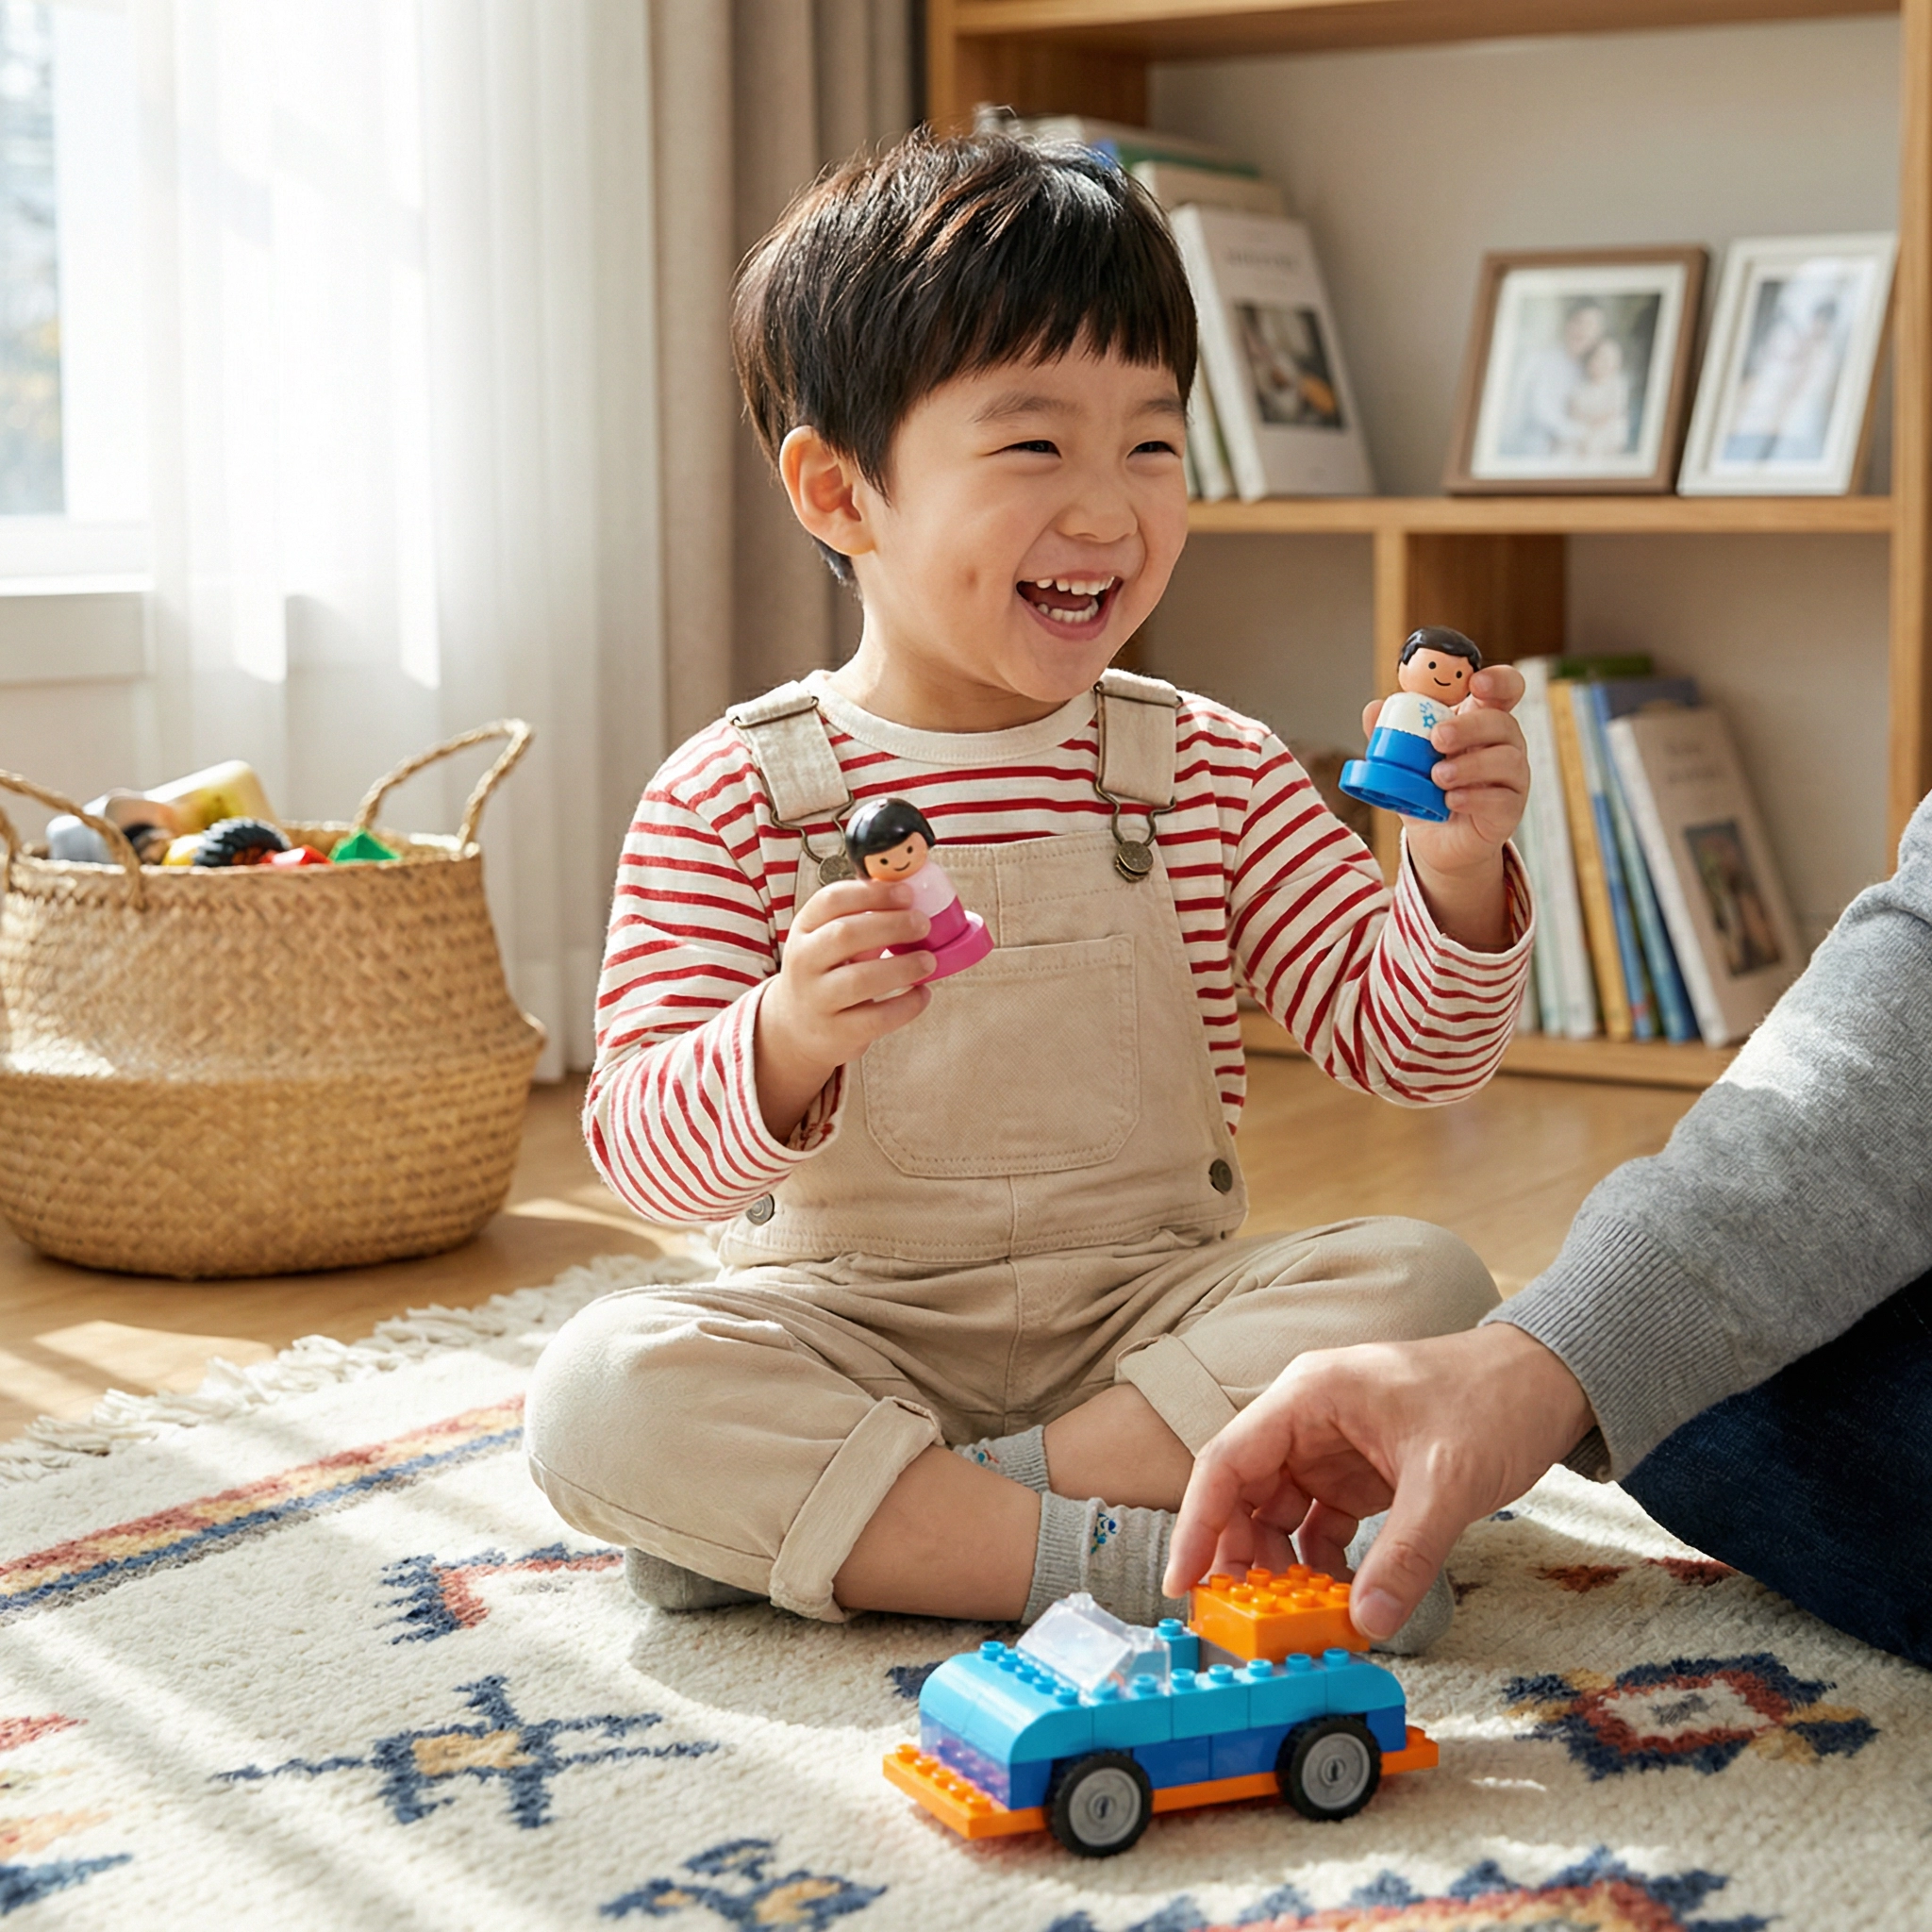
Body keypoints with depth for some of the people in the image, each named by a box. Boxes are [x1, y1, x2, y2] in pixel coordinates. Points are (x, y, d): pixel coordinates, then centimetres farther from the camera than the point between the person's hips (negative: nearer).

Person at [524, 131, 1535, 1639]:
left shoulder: (1217, 774, 3)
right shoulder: (735, 798, -4)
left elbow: (1406, 1049, 2)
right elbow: (649, 1158, -9)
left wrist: (1459, 881, -18)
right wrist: (787, 1042, -31)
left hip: (1154, 1313, 3)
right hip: (846, 1331, -2)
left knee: (1427, 1289, -23)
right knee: (601, 1390, -28)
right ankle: (1113, 1554, -26)